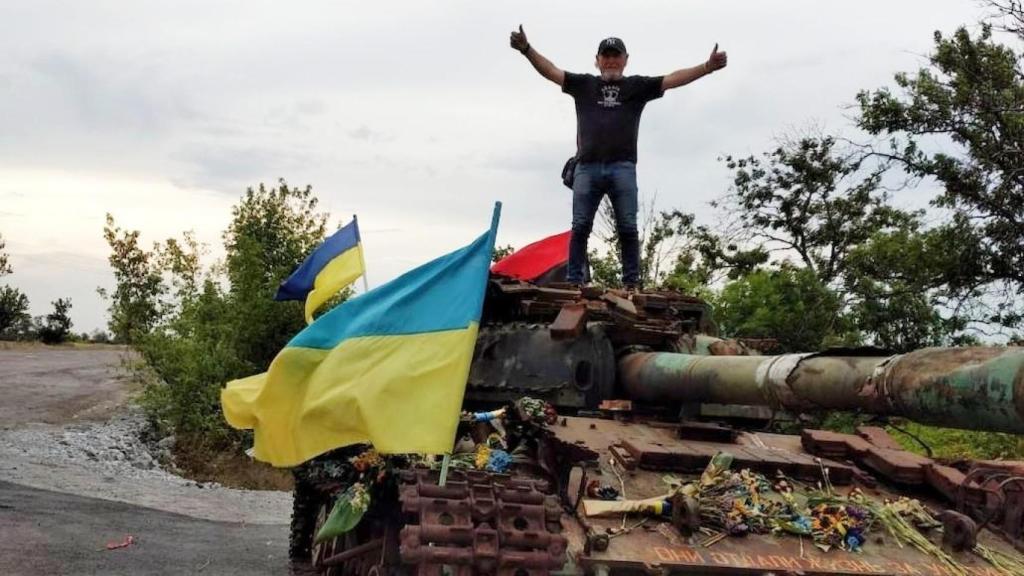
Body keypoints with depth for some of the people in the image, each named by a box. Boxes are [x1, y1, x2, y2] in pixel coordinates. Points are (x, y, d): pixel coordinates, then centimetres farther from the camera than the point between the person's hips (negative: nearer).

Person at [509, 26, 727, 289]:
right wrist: (526, 49, -6)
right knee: (580, 226, -1)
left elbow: (673, 79, 7)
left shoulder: (637, 86, 15)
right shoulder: (584, 84, 17)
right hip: (587, 167, 1)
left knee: (627, 228, -3)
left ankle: (632, 283, -1)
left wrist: (707, 67, -5)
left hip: (622, 168, -1)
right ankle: (573, 282, 1)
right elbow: (551, 71, 9)